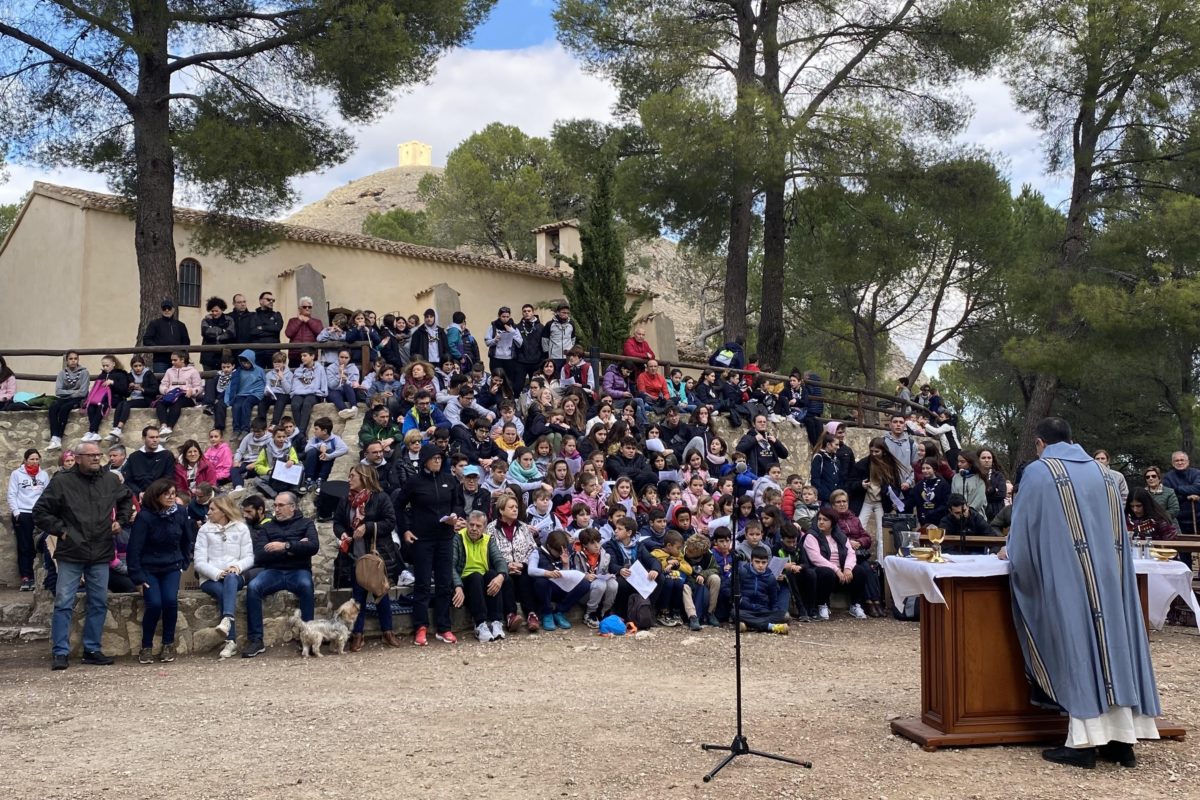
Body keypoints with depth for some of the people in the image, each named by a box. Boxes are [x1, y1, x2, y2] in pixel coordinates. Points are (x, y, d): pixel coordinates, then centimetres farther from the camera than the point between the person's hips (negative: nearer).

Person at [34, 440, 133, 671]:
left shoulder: (111, 481, 5)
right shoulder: (62, 481, -6)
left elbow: (127, 500, 26)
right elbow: (40, 512, 0)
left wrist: (121, 521, 12)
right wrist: (59, 530, -7)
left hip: (101, 555, 4)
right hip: (71, 555, -4)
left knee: (99, 604, 7)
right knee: (64, 604, -3)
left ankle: (92, 649, 17)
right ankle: (59, 652, 4)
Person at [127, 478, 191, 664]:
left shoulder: (180, 513, -5)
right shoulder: (144, 516, -16)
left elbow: (187, 541, 12)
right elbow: (134, 548, -13)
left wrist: (183, 564, 12)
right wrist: (138, 577, -13)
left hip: (172, 567, 2)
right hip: (148, 569, -2)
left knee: (170, 600, -21)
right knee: (154, 603, -22)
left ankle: (168, 644, -2)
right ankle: (146, 647, -1)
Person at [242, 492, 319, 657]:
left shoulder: (306, 524, 14)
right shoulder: (267, 527, 17)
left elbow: (314, 546, -6)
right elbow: (259, 556, 1)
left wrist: (285, 545, -14)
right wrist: (293, 549, -6)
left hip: (298, 570, -2)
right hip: (273, 571, 2)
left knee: (306, 585, -36)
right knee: (252, 587, -28)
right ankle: (256, 640, -24)